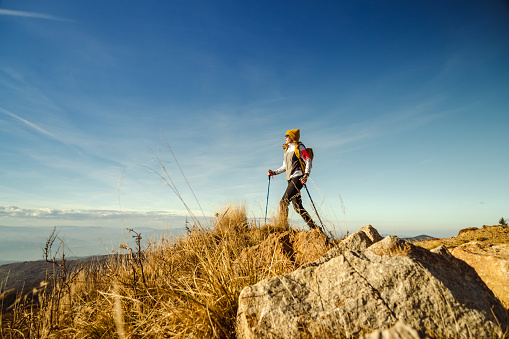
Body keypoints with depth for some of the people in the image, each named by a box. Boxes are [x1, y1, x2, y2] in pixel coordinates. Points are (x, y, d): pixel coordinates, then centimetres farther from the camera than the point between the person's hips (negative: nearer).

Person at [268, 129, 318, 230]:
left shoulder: (299, 147, 1)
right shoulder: (287, 150, 23)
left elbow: (308, 160, -6)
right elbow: (284, 167, 26)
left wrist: (306, 175, -18)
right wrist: (274, 172, 13)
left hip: (298, 178, -8)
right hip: (291, 180, 8)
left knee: (284, 202, -15)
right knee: (298, 207, 3)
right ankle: (313, 227, 8)